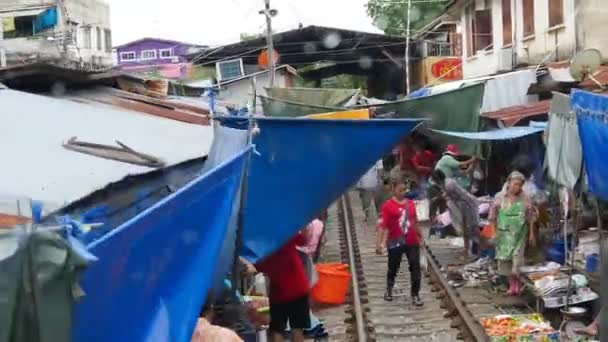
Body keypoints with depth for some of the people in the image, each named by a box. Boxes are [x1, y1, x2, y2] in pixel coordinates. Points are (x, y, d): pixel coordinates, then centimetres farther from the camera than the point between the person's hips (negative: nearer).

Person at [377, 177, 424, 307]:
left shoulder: (411, 203, 4)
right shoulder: (388, 206, -11)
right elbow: (384, 226, -14)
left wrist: (420, 237, 20)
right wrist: (382, 242, -21)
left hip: (412, 242, 3)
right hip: (396, 243, -3)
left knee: (415, 268, 2)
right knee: (393, 268, 14)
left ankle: (415, 295, 11)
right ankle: (389, 290, 38)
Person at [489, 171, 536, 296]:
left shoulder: (524, 198, 0)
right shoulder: (500, 197, -2)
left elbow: (530, 216, 8)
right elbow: (493, 216, 3)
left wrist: (531, 232, 7)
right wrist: (494, 231, 1)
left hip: (519, 233, -1)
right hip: (504, 233, 1)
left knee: (517, 255, -10)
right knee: (505, 259, 4)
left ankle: (518, 283, 0)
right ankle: (512, 284, 17)